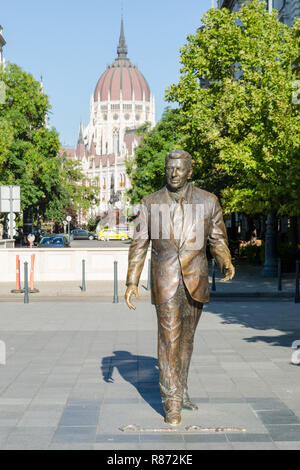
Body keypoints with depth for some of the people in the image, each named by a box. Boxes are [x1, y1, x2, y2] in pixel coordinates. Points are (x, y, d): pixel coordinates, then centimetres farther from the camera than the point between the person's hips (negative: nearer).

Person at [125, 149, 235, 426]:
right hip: (165, 281, -2)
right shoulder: (151, 204, 0)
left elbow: (218, 239, 9)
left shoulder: (208, 202, 2)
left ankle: (180, 390, 31)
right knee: (169, 338, -8)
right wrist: (132, 283, -2)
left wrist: (226, 263, -12)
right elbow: (139, 245, 3)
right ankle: (172, 402, -3)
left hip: (195, 280, 2)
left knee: (186, 338, 14)